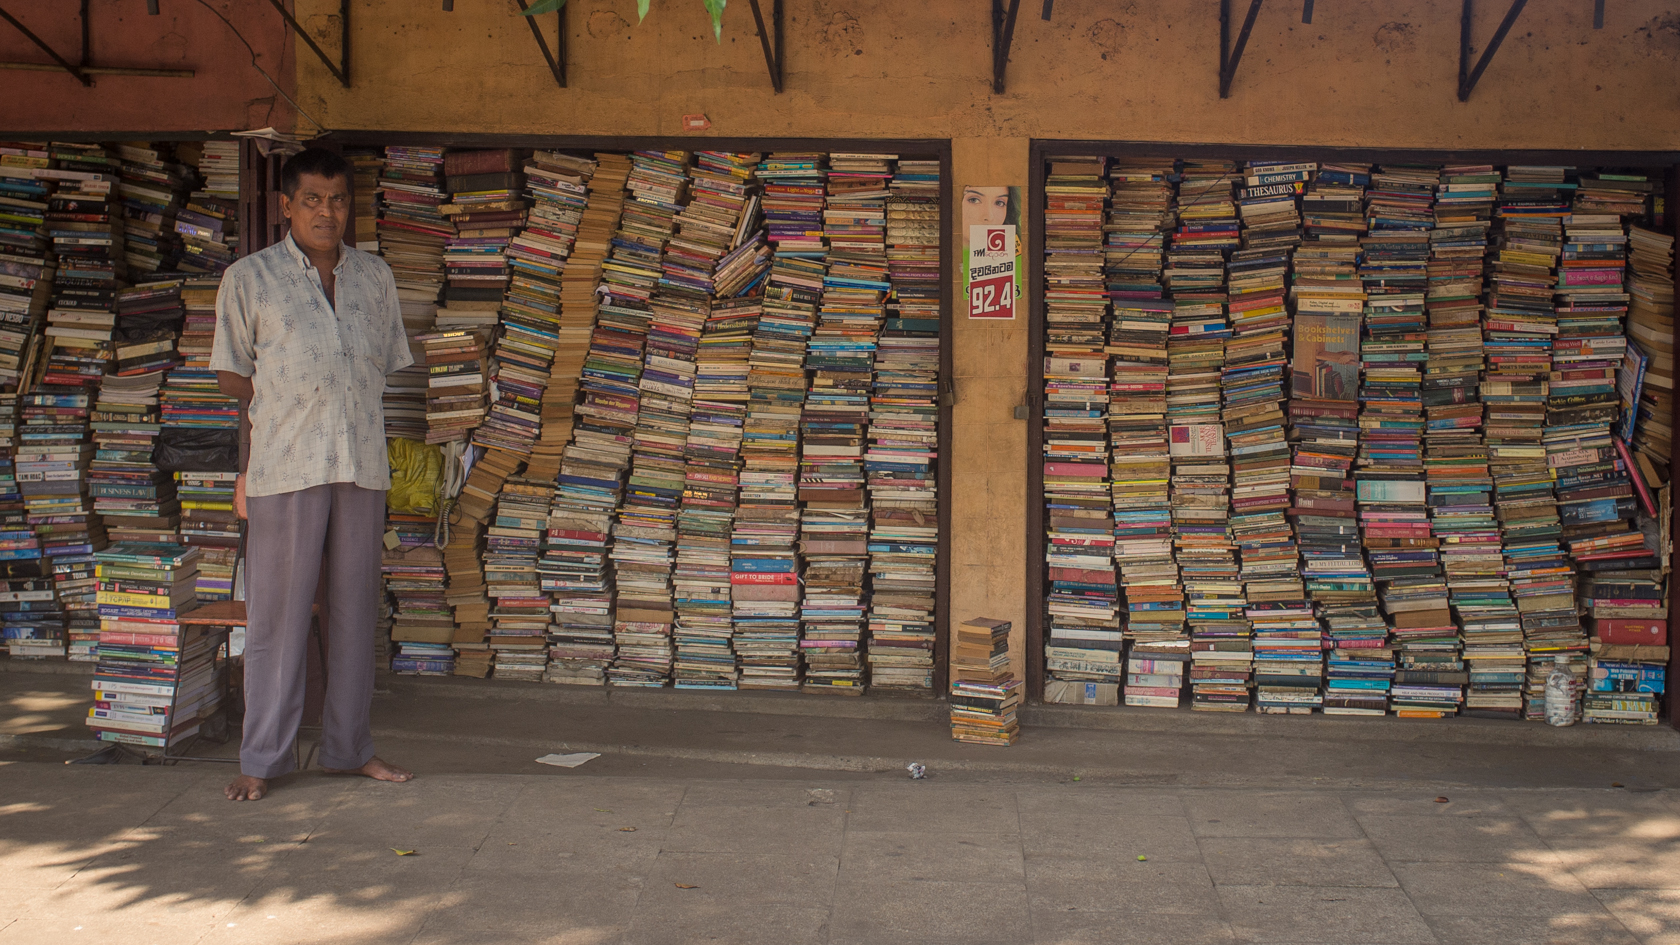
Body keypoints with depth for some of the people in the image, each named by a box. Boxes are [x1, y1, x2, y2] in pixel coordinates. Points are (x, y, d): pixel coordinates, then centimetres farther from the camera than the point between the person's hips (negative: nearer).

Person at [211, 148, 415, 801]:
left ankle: (349, 747, 19)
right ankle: (261, 758, 8)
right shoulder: (250, 278, 3)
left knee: (354, 609, 8)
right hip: (284, 469, -3)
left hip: (362, 466, 3)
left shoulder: (375, 277, 12)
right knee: (276, 614, 0)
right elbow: (233, 377, 6)